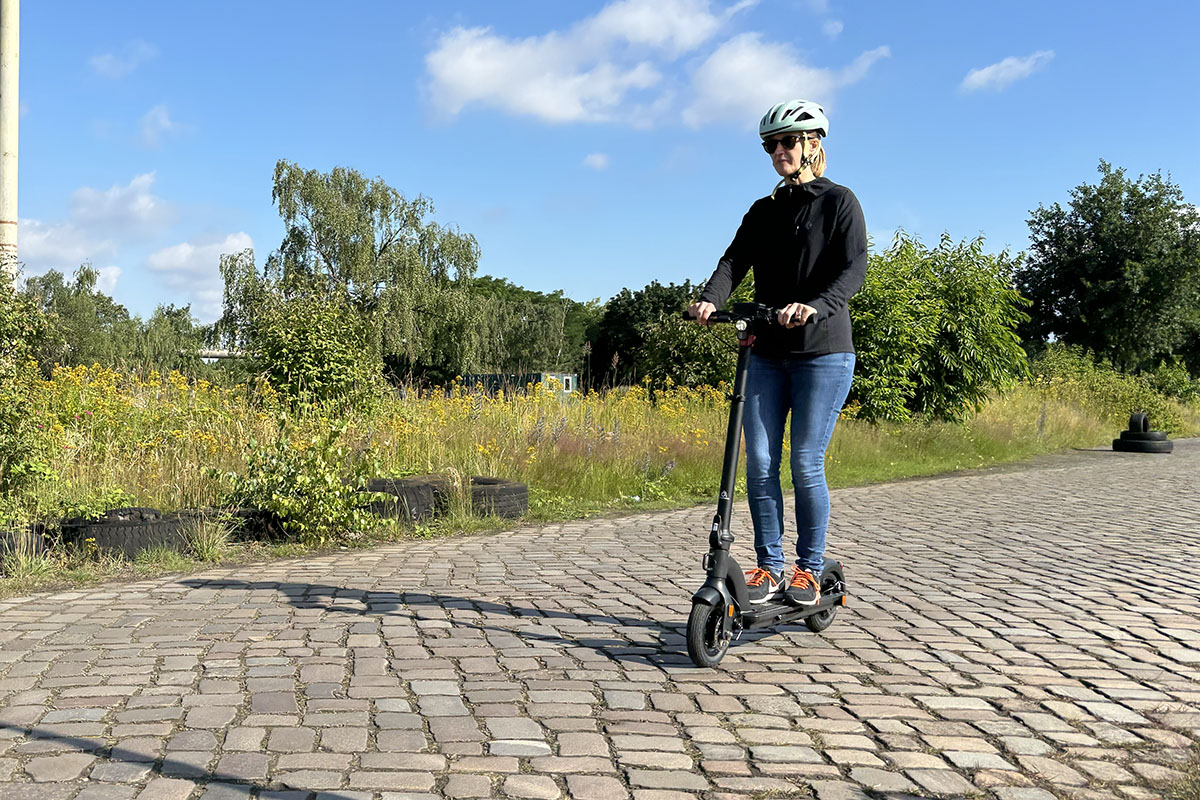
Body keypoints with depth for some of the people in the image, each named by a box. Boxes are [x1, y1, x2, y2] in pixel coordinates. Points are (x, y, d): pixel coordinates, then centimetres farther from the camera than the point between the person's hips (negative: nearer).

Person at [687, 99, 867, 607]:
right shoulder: (764, 211, 16)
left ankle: (810, 569, 11)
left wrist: (816, 306, -30)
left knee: (806, 463, -4)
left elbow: (853, 268, -12)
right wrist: (710, 299, -19)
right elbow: (736, 260, 2)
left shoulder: (839, 202, 1)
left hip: (823, 351, -5)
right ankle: (769, 566, 11)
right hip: (768, 352, 5)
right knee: (759, 461, 0)